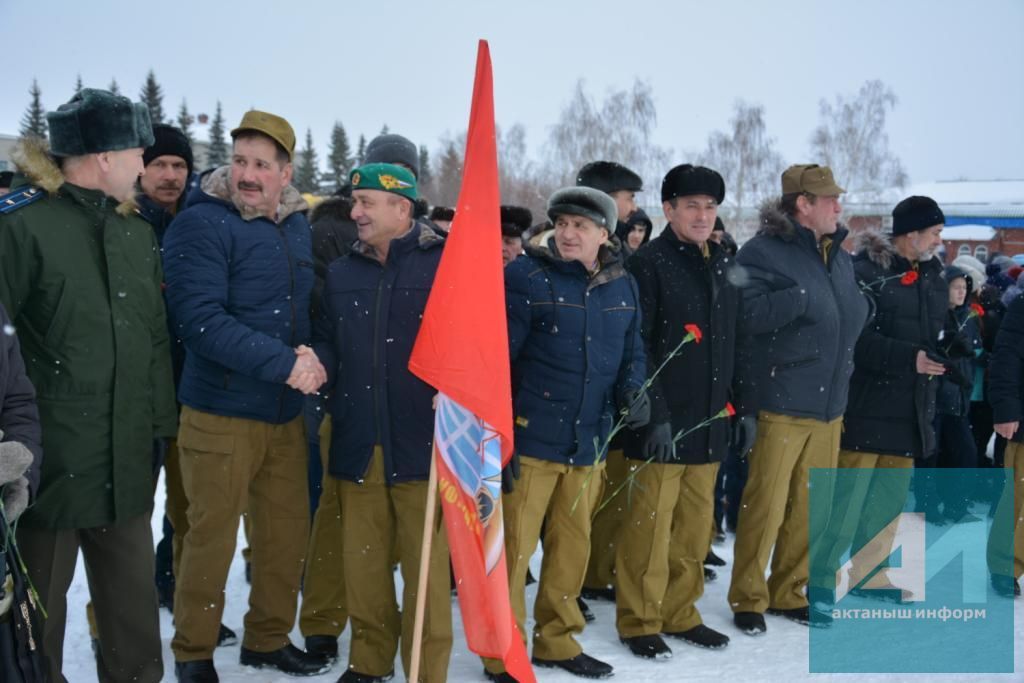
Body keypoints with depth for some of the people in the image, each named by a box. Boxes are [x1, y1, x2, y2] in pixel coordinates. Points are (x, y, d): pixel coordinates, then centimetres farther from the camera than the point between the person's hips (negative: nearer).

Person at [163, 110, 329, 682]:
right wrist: (284, 363, -24)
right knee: (212, 536, 3)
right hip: (222, 413, -6)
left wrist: (312, 352, -6)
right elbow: (202, 320, -21)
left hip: (288, 413, 6)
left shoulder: (298, 225, 9)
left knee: (288, 532, 13)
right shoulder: (201, 225, -11)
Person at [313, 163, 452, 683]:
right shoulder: (341, 273, 14)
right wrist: (318, 366, -2)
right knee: (362, 562, 12)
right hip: (359, 445, 5)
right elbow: (327, 341, 19)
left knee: (427, 567, 2)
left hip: (423, 442, -5)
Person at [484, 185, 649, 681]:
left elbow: (631, 351, 19)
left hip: (589, 441, 6)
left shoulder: (622, 286, 7)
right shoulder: (526, 277, -9)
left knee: (573, 544, 16)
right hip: (531, 439, -5)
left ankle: (558, 641, 33)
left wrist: (633, 391, -3)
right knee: (513, 547, 0)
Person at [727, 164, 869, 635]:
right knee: (766, 506, -2)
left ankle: (789, 592, 27)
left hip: (830, 405, 7)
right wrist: (803, 297, -22)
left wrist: (840, 378, 8)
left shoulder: (838, 256, 14)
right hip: (782, 404, -7)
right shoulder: (764, 252, -9)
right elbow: (745, 313, -21)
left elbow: (853, 316, 20)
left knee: (810, 508, 13)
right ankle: (748, 598, 14)